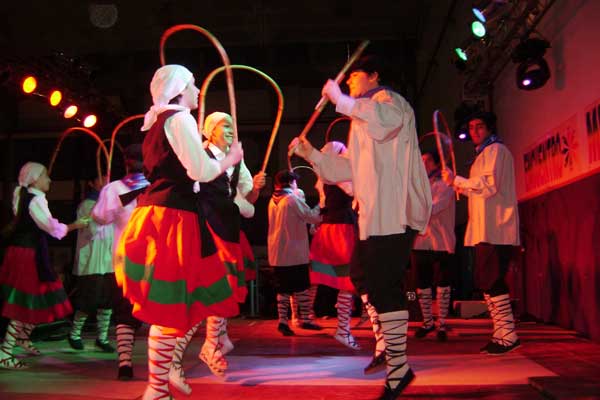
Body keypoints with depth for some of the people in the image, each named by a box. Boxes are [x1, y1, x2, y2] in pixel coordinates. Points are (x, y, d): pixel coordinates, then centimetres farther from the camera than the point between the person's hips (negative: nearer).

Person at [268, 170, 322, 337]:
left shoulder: (273, 201, 10)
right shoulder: (293, 199, -12)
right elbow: (313, 217, -9)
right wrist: (320, 206, 7)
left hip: (277, 253, 6)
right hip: (295, 252, -6)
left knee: (283, 288, 9)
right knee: (301, 287, 5)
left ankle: (283, 321, 4)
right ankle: (305, 319, 12)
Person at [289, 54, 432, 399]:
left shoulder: (388, 99, -2)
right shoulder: (362, 119, 27)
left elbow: (384, 119, -29)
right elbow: (350, 169, 25)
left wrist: (340, 99, -18)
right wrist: (311, 154, 17)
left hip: (394, 211, -11)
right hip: (375, 213, 11)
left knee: (384, 286, -11)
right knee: (361, 274, 16)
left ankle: (398, 369, -4)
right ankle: (389, 344, 27)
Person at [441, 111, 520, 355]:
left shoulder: (496, 150, -4)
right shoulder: (483, 154, 26)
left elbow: (489, 185, -16)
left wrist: (456, 181, -11)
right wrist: (462, 188, 18)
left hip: (495, 229, -10)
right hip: (486, 230, 10)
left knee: (492, 281, -13)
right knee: (486, 282, 10)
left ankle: (507, 335, -9)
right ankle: (502, 334, 16)